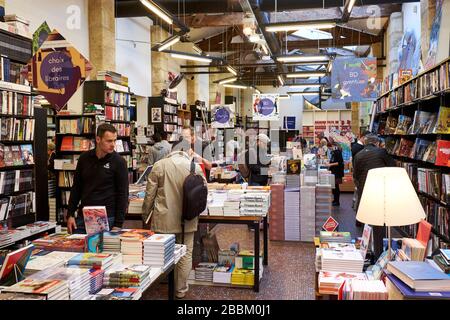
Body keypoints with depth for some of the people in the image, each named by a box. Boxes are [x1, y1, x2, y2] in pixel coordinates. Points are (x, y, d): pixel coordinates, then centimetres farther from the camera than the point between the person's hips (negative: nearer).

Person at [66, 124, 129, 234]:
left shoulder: (119, 162, -8)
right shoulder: (84, 158, 4)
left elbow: (123, 194, -8)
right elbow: (76, 188, 12)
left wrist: (118, 224, -10)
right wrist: (70, 214, 6)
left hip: (107, 219, -4)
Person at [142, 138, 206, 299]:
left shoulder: (159, 165, -8)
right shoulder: (195, 167, -6)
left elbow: (150, 194, -4)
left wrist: (145, 214, 11)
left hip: (163, 220, 0)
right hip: (187, 220, 1)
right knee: (185, 254, 13)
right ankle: (181, 289, 24)